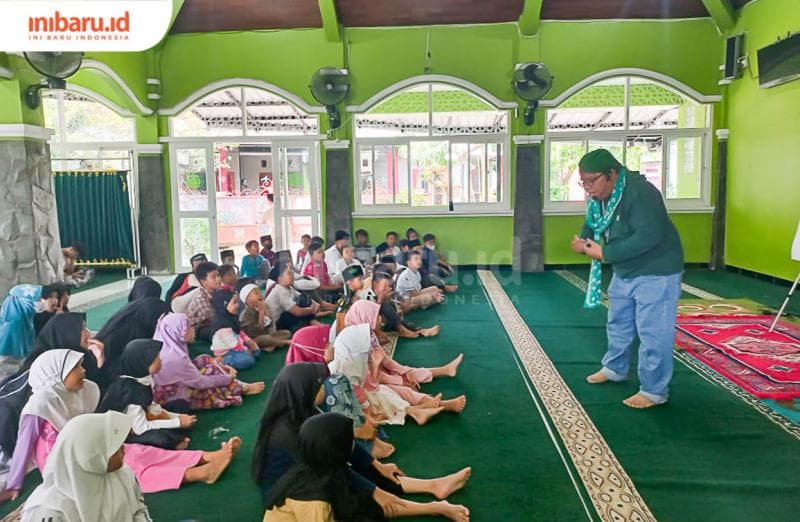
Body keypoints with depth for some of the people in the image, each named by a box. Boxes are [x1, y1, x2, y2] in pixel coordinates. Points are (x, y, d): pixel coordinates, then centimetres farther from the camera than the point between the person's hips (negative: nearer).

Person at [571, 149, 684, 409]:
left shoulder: (640, 192, -28)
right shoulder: (599, 196, 0)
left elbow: (648, 237, -35)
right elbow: (592, 225, 10)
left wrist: (604, 254, -31)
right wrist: (582, 242, -14)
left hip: (655, 272, -9)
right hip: (624, 272, 9)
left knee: (652, 333, -4)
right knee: (618, 324, 22)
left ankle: (654, 391, 8)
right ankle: (615, 368, 42)